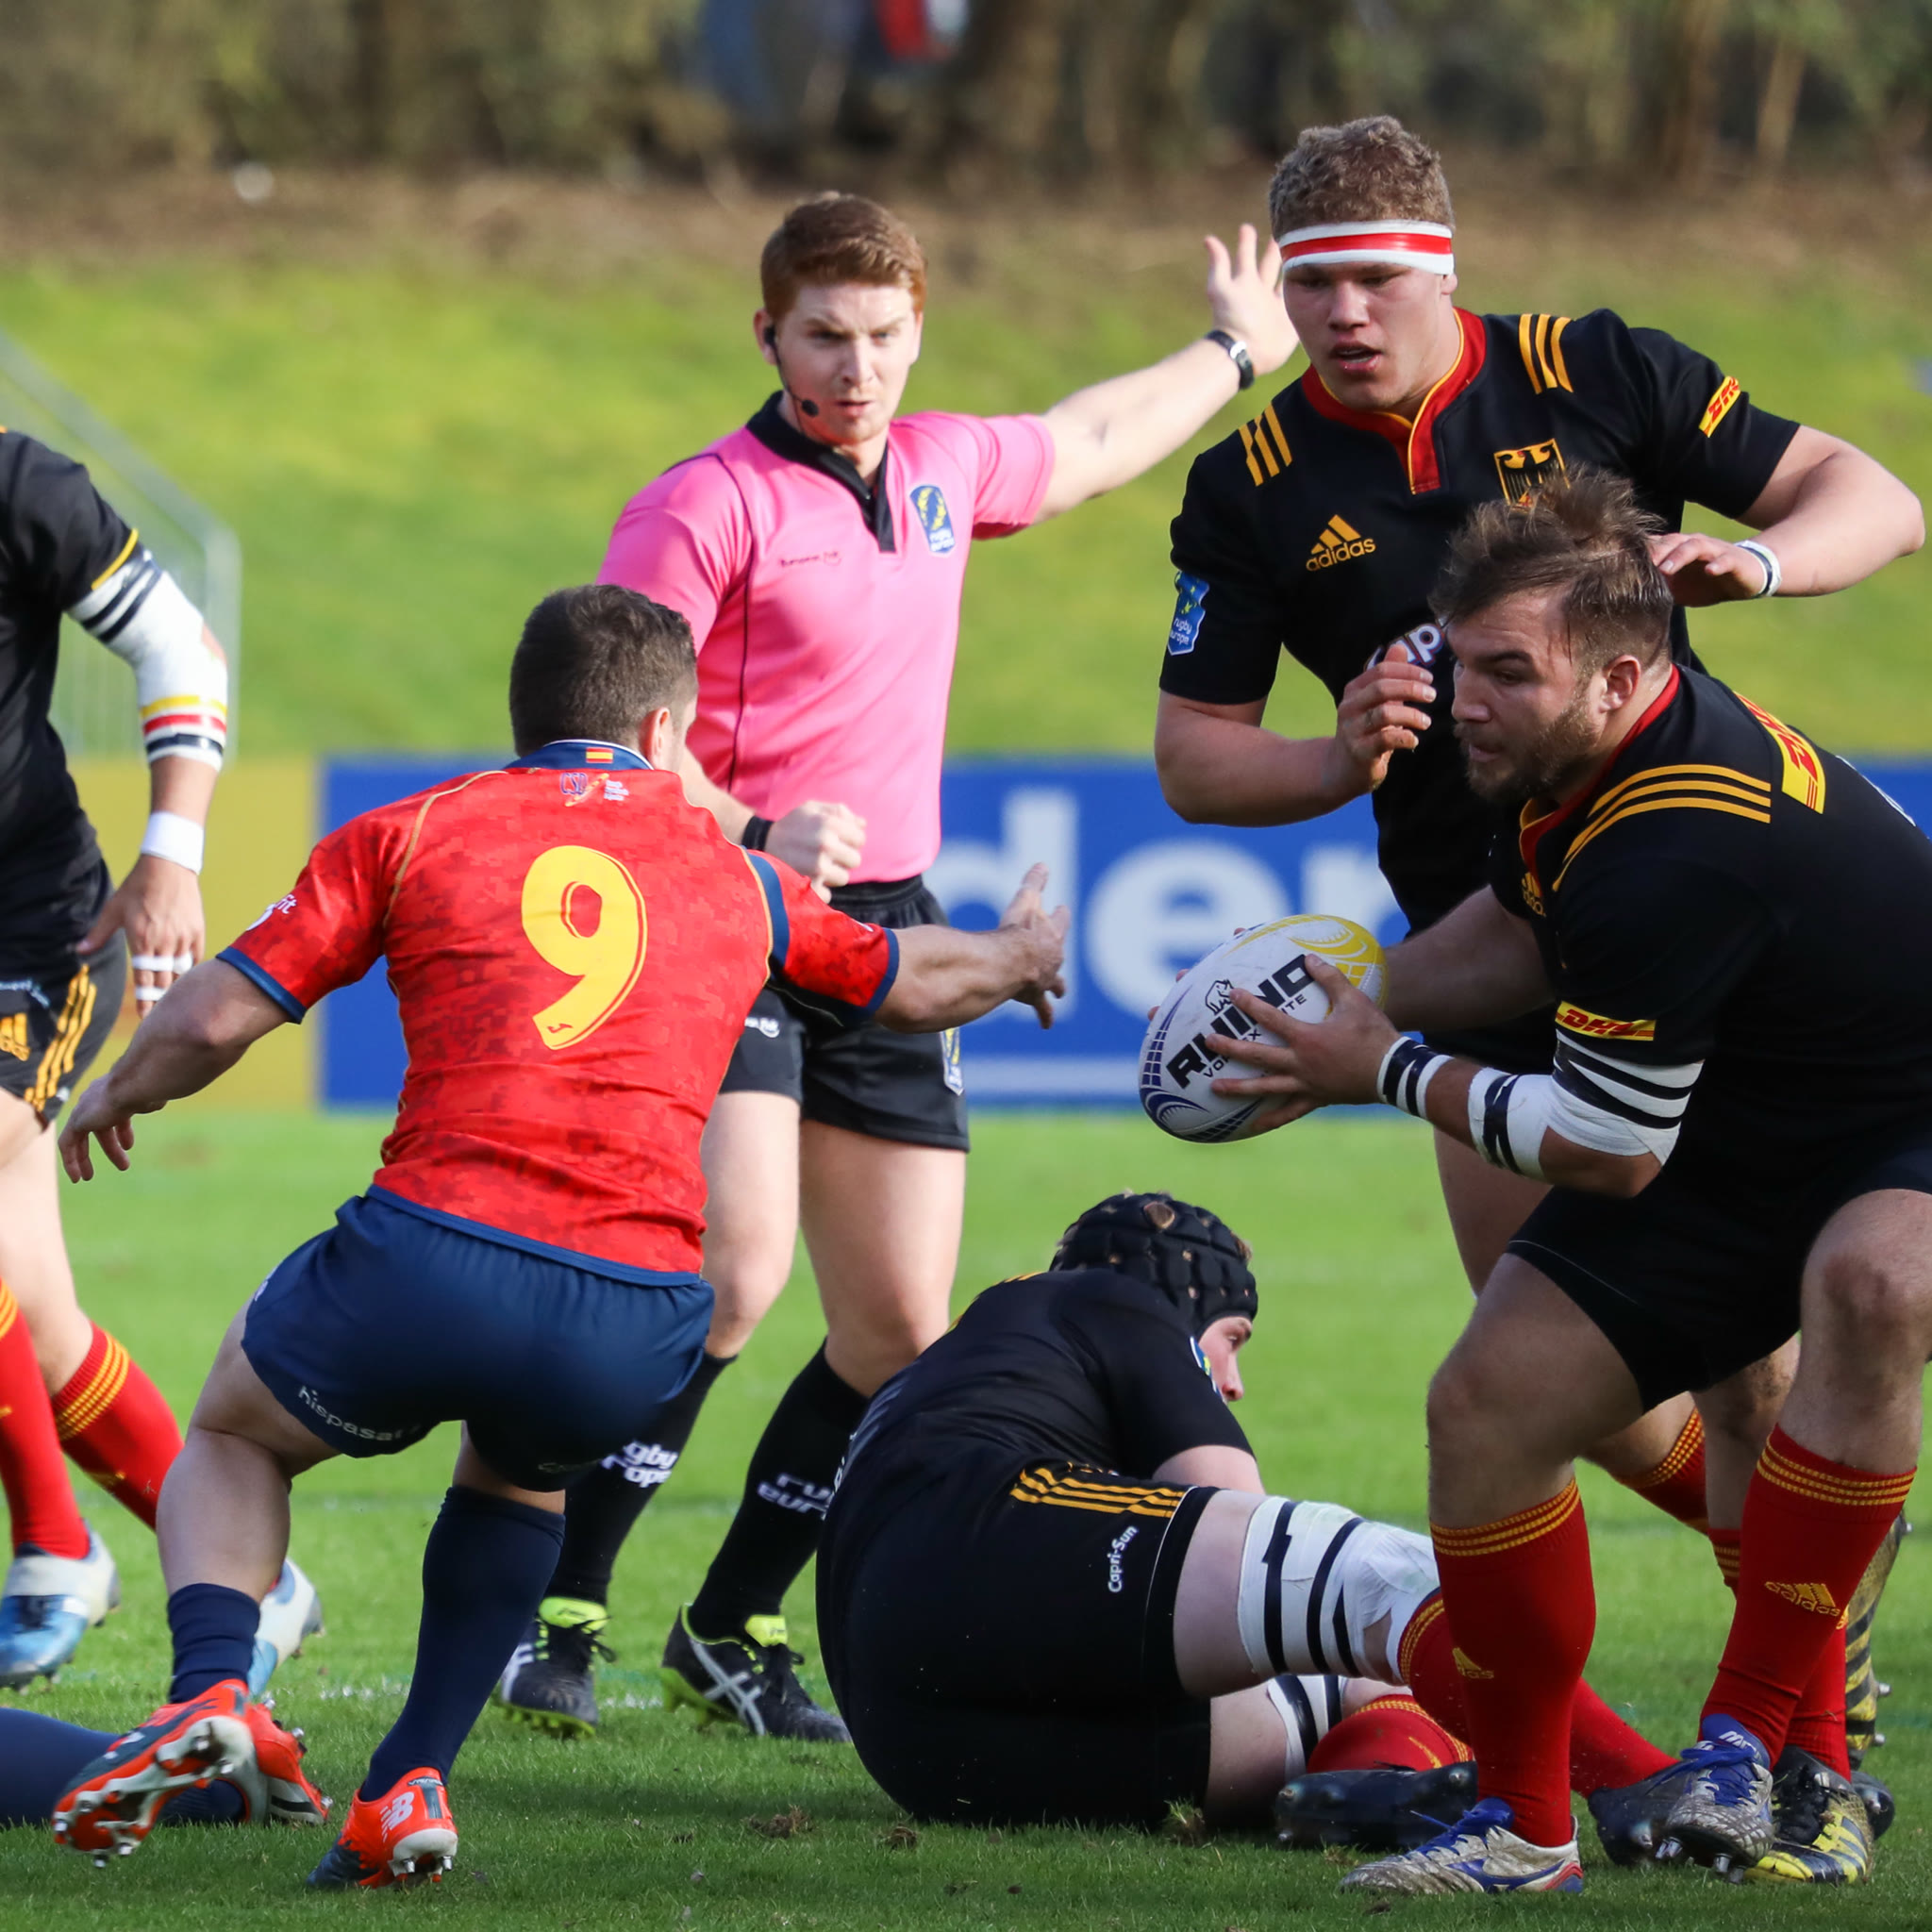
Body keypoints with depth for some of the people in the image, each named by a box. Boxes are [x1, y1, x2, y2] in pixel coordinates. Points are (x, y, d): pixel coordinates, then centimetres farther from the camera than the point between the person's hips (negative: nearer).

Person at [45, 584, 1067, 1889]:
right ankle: (413, 1784, 18)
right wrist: (1022, 960, 60)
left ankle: (211, 1690, -2)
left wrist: (116, 1096, 29)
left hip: (433, 1258, -2)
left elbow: (213, 1019, 8)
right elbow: (917, 985, 38)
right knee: (517, 1474, 36)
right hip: (638, 1323, 2)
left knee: (234, 1437, 27)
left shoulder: (409, 835, 12)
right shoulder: (735, 876, 20)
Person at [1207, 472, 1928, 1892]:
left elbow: (1604, 1154, -24)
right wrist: (1353, 1010, 8)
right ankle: (1524, 1821, 12)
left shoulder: (1670, 852, -34)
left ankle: (1762, 1741, -32)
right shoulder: (1586, 764, -5)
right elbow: (1526, 930, 19)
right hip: (1738, 1153, 9)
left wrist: (1387, 1071, -12)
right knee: (1494, 1400, -2)